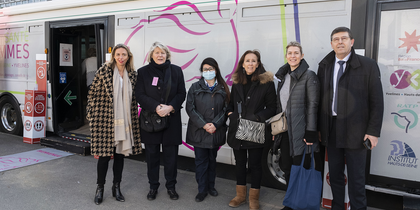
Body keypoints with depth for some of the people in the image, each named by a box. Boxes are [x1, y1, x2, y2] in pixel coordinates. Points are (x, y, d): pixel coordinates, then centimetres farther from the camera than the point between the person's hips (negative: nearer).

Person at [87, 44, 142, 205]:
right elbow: (93, 94, -1)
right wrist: (92, 117, -4)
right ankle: (100, 188, 21)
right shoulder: (103, 71, -4)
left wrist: (133, 118, 11)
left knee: (120, 154, 11)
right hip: (106, 120, -4)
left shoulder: (132, 74, 7)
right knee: (104, 154, 3)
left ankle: (116, 187, 26)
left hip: (125, 122, 4)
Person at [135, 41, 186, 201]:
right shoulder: (143, 72, 3)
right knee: (152, 155, 8)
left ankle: (171, 186, 23)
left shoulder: (176, 70, 5)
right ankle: (153, 186, 24)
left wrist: (170, 107, -14)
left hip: (172, 119, 1)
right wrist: (156, 107, -17)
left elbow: (182, 93, 2)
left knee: (171, 155, 7)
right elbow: (140, 95, -3)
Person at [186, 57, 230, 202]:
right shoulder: (195, 87, 2)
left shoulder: (223, 89, 4)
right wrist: (204, 125, -14)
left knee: (212, 159, 15)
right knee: (201, 161, 4)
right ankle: (202, 190, 16)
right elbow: (190, 108, -5)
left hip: (216, 132, 1)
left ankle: (211, 186, 30)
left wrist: (215, 125, -14)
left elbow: (226, 109, -1)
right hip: (198, 131, -1)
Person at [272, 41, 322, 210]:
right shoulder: (283, 76, 13)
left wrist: (310, 132, -16)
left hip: (300, 130, -6)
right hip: (285, 130, 7)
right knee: (286, 168, 13)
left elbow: (312, 105, -11)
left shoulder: (309, 76, -7)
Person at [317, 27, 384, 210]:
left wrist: (373, 131, -8)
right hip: (331, 129, 4)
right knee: (335, 174, 14)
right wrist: (318, 127, 5)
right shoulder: (324, 66, 8)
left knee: (356, 178, 5)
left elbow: (376, 101, -4)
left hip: (355, 131, -3)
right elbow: (319, 99, 8)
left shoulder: (368, 65, -2)